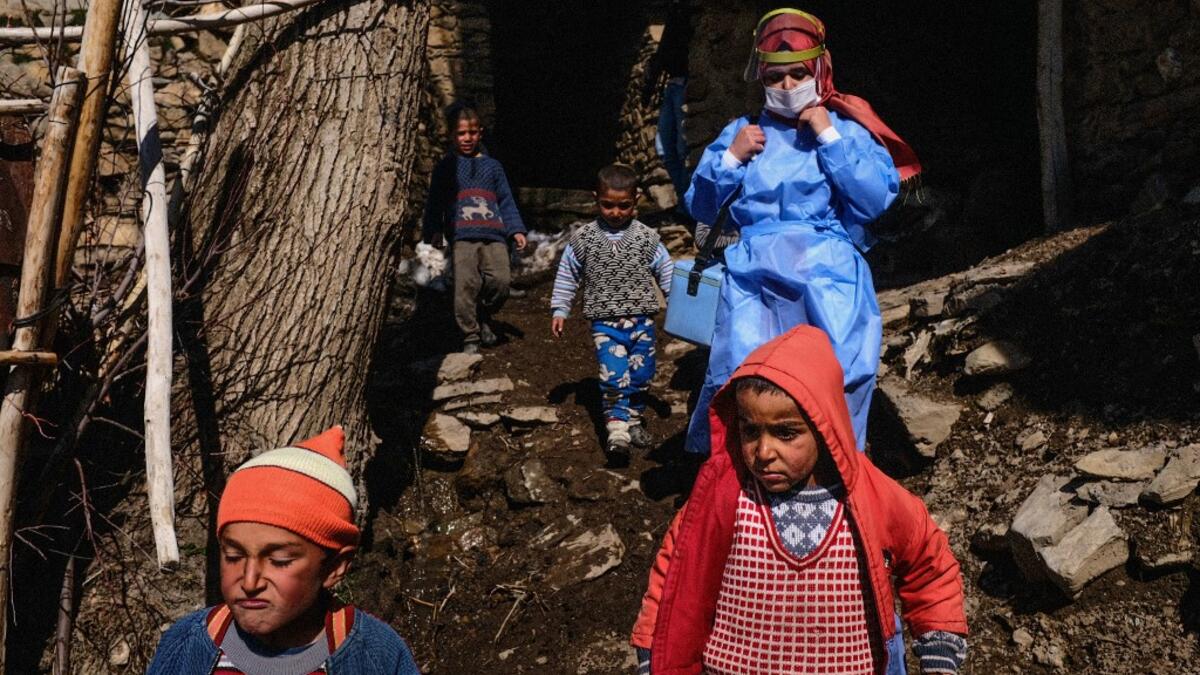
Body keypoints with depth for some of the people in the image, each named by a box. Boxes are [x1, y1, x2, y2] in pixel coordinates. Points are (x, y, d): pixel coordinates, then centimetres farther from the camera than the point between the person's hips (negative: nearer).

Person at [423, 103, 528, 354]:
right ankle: (470, 337, 0)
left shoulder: (492, 166, 20)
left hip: (494, 234, 2)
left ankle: (484, 316, 14)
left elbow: (506, 200, 21)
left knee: (501, 279, -14)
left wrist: (516, 230, 11)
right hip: (462, 236, -2)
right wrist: (433, 231, 1)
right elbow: (434, 203, 13)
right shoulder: (446, 167, 14)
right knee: (466, 285, -13)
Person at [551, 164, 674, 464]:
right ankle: (616, 430, -13)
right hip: (605, 321, -2)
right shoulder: (583, 239, -1)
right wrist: (559, 310, 8)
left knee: (641, 374, 9)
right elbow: (567, 275, 9)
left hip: (641, 319, 2)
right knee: (614, 375, -15)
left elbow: (666, 271, 7)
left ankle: (633, 419, 30)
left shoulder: (646, 237, 0)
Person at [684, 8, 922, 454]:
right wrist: (731, 158, 1)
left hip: (830, 267, -1)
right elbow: (700, 208, 15)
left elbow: (877, 201, -3)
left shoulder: (848, 129, 12)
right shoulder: (742, 132, 18)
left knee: (842, 368, -20)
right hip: (755, 268, 1)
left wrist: (829, 137, -4)